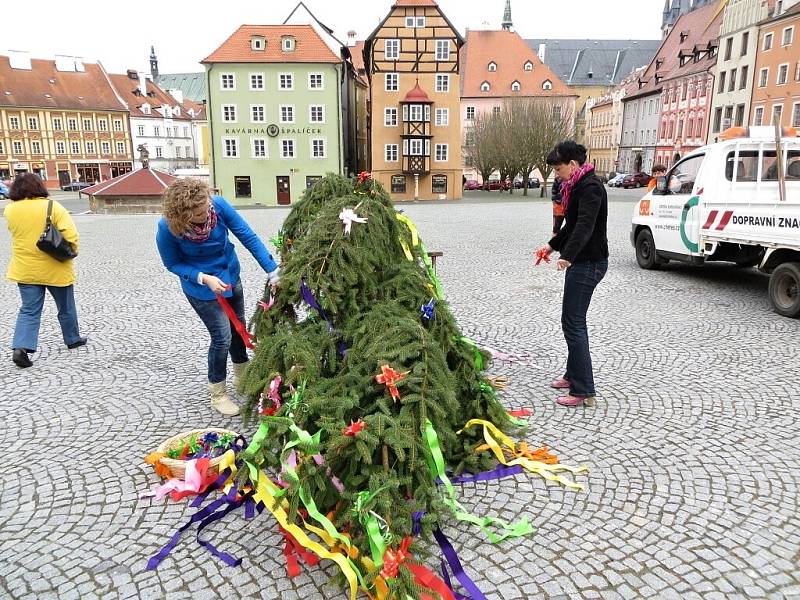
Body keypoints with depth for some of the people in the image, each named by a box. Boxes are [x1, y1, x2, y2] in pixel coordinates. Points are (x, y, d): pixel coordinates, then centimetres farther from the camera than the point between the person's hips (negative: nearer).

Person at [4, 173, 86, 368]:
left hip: (25, 270, 3)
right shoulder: (52, 207, -12)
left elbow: (17, 232, 14)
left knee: (29, 310, 6)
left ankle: (21, 347, -8)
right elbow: (71, 235, -18)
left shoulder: (10, 210, -2)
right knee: (66, 308, 16)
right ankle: (73, 339, 30)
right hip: (56, 268, -2)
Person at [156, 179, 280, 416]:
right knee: (222, 337, -3)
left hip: (231, 276, 4)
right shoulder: (168, 228, -29)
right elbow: (173, 264, -12)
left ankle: (242, 378, 46)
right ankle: (217, 395, 20)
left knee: (238, 328, 20)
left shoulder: (218, 204, -26)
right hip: (202, 288, -4)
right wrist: (204, 278, -27)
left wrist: (272, 270, -24)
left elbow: (248, 236, -20)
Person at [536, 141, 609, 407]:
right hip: (581, 262, 11)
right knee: (574, 320, 18)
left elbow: (585, 226, -33)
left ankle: (583, 390, -4)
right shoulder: (577, 186, 14)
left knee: (573, 323, -9)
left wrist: (567, 256, -46)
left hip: (589, 263, -11)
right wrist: (552, 245, 32)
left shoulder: (591, 187, -17)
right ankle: (573, 375, 31)